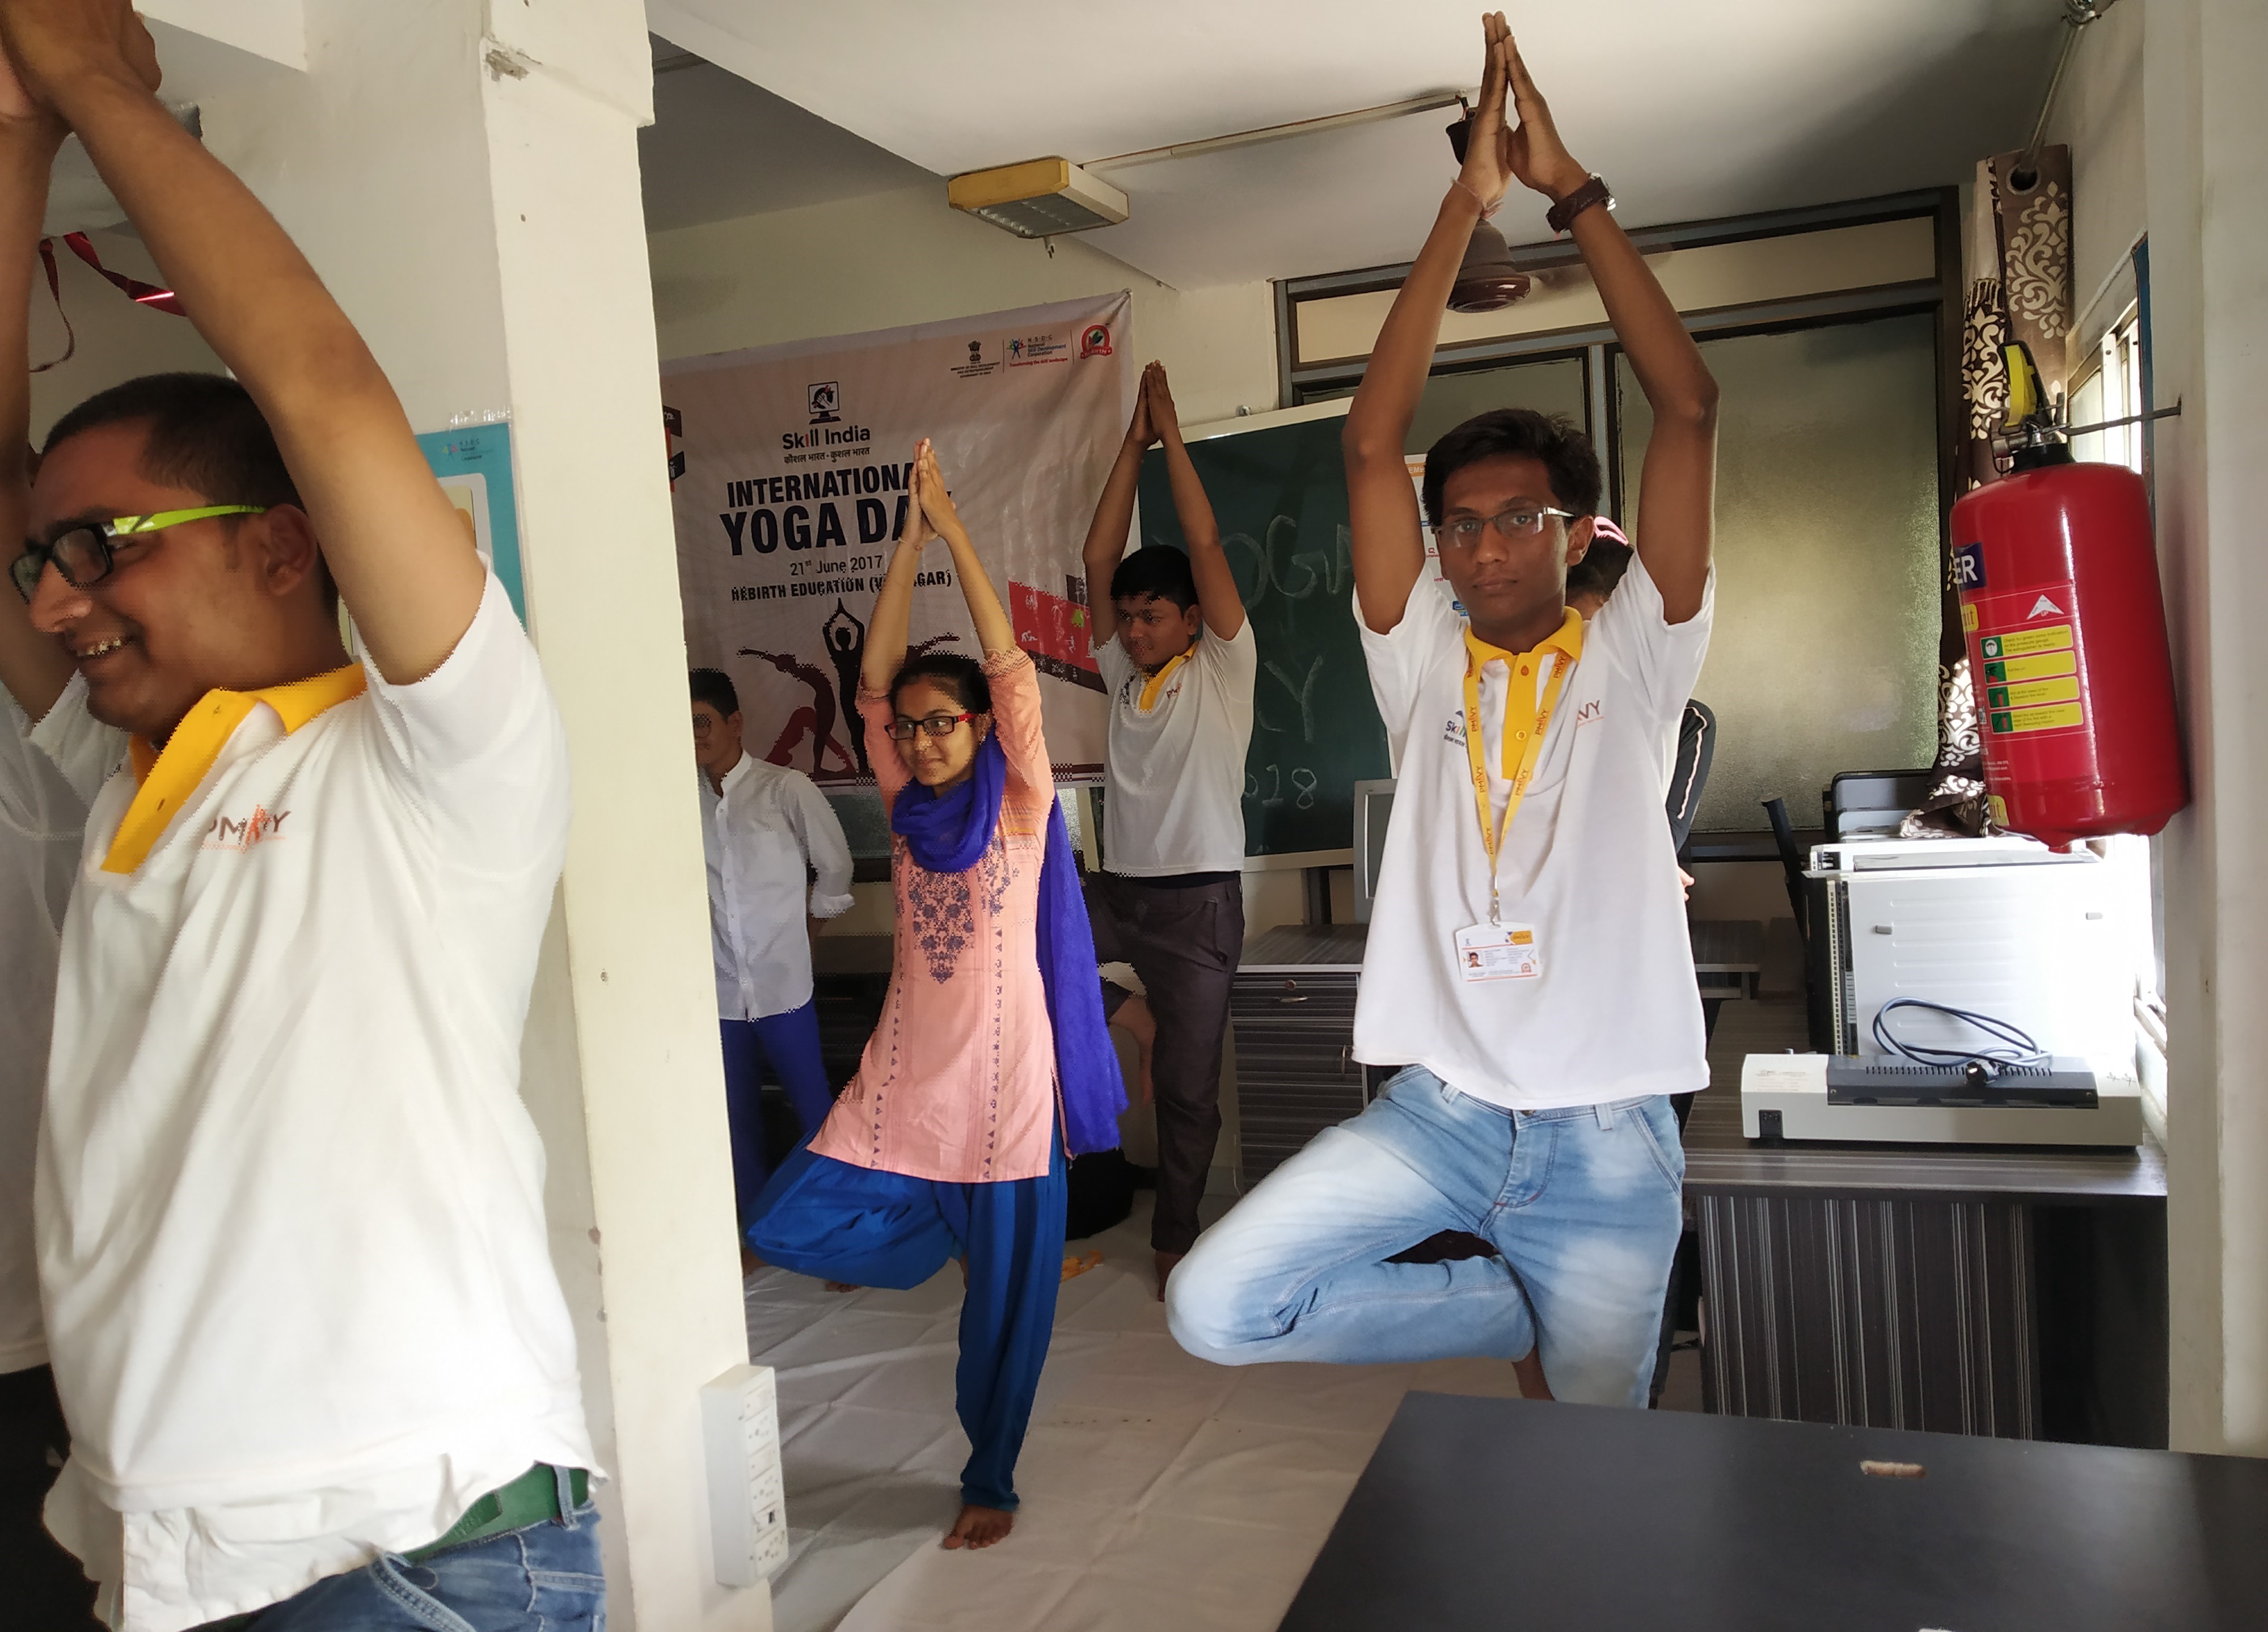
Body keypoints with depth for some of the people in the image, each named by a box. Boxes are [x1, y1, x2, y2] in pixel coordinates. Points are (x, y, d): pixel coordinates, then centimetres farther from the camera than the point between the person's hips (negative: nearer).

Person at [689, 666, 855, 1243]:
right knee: (737, 1121, 12)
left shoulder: (785, 788, -6)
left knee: (814, 1110, 2)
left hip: (782, 984, -3)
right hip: (720, 987, 3)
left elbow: (835, 866, 3)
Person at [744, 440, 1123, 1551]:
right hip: (904, 1069, 4)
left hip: (1004, 1067, -4)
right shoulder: (907, 806, 6)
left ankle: (990, 1481, 26)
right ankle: (934, 1229, 21)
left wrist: (954, 530, -16)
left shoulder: (1020, 803, -4)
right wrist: (906, 547, -10)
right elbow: (872, 682, -3)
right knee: (788, 1226, -7)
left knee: (1005, 1286, 6)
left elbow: (1011, 669, -14)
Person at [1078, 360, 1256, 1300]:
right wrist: (1133, 444, 2)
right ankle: (1125, 1012, 3)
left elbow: (1205, 546, -10)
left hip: (1199, 901, -5)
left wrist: (1173, 437, -6)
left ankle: (1174, 1240, 21)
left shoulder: (1224, 667, -2)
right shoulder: (1124, 674, 11)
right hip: (1117, 891, 5)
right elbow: (1098, 561, 5)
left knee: (1188, 1091, 2)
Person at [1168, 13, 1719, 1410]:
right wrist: (1467, 207, -7)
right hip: (1441, 1109, 2)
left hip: (1607, 1138, -1)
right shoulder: (1425, 664, 4)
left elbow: (1690, 410, -9)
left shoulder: (1632, 661, 1)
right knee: (1217, 1308, -11)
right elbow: (1372, 443, -5)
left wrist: (1573, 190, -9)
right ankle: (1517, 1313, 8)